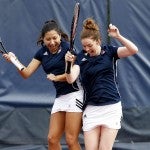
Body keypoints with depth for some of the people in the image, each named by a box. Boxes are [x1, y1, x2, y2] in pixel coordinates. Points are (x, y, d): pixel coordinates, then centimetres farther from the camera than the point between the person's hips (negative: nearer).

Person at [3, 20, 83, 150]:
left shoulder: (67, 48, -9)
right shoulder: (42, 52, 10)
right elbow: (26, 73, 8)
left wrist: (56, 78, -21)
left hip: (74, 94, -7)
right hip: (60, 97, 7)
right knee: (52, 139, 4)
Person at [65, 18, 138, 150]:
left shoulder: (109, 51, 1)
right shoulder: (81, 57, 2)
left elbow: (133, 50, -13)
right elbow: (71, 79, -10)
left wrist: (118, 36, -26)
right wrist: (69, 63, -29)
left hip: (111, 108, -1)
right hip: (91, 108, 1)